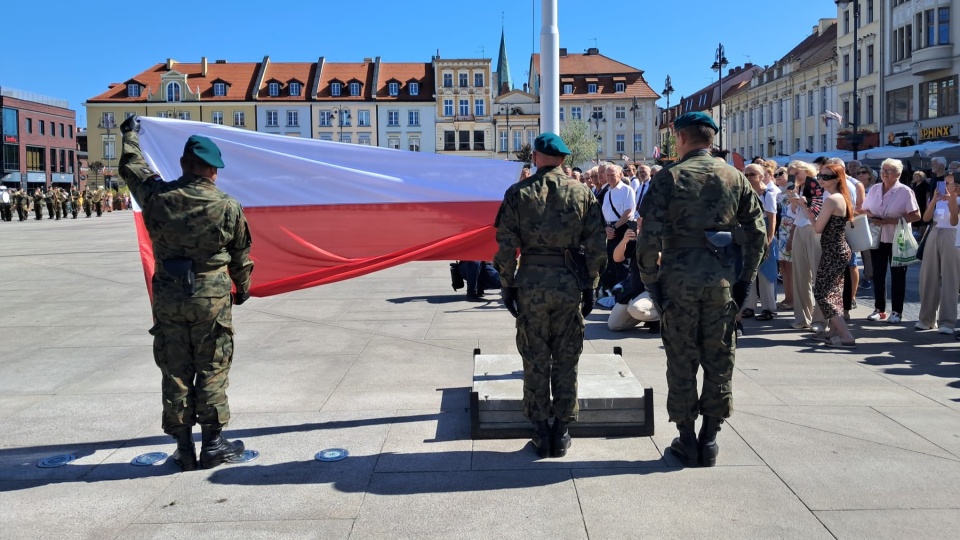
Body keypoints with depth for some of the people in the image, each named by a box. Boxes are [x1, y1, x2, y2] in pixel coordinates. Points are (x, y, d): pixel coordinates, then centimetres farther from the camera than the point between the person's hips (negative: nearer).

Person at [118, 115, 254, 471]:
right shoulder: (227, 206, -8)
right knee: (212, 372, 7)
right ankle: (212, 445, 14)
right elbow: (241, 255, 4)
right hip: (212, 298, -2)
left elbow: (131, 168, 18)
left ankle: (183, 448, 17)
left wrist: (130, 134, 37)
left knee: (175, 373, 11)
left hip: (168, 298, 2)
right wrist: (242, 289, 21)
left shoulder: (157, 197, -3)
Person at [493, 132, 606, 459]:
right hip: (570, 284, 1)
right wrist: (590, 287, 9)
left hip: (531, 282, -1)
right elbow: (596, 246, 2)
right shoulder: (582, 193, 2)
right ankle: (562, 433, 17)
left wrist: (507, 286, 4)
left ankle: (541, 433, 16)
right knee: (566, 361, 10)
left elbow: (506, 247, -4)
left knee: (535, 361, 9)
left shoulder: (518, 194, -2)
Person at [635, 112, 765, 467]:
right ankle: (710, 441, 17)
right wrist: (746, 278, 11)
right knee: (719, 360, 11)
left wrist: (649, 279, -2)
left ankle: (687, 440, 14)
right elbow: (757, 232, 5)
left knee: (682, 360, 8)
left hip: (679, 278, -2)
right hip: (723, 278, 3)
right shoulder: (735, 177, 7)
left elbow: (650, 236, -11)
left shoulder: (668, 178, -3)